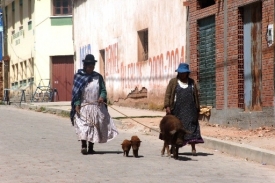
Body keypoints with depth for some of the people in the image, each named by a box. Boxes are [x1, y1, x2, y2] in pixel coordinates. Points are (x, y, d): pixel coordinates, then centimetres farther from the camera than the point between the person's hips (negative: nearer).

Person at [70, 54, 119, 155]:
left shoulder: (98, 77, 11)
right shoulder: (78, 76, 3)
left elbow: (103, 90, 9)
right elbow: (76, 92, -1)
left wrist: (102, 97, -13)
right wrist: (77, 104, -11)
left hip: (96, 106, 3)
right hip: (83, 106, -3)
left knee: (94, 127, 3)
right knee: (83, 125, -15)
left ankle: (91, 148, 10)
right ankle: (83, 146, -19)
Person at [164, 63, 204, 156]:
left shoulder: (192, 82, 12)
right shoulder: (173, 82, 6)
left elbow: (196, 96, 14)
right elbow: (168, 94, 0)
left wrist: (197, 109, 11)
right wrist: (167, 106, -11)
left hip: (190, 110, 1)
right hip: (177, 109, -1)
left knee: (191, 127, -8)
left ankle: (193, 148, -12)